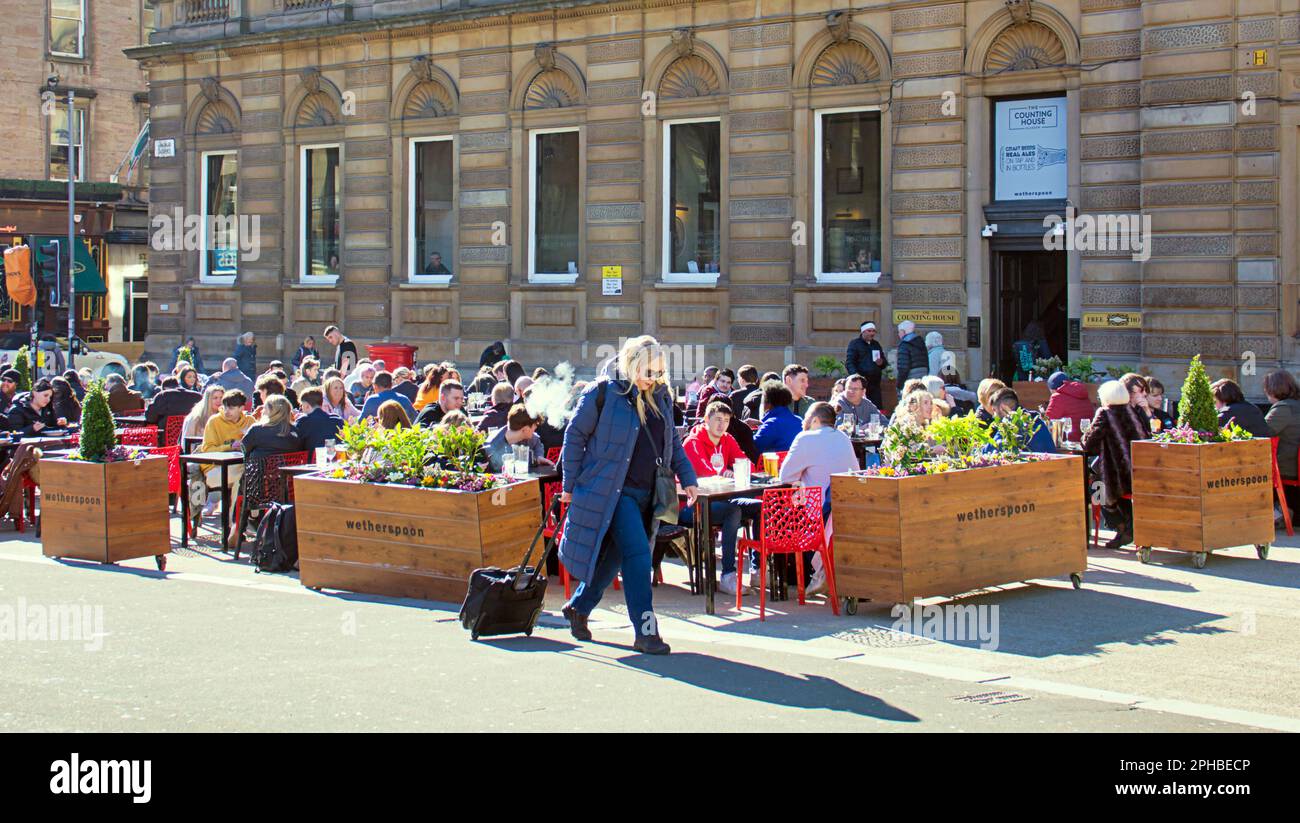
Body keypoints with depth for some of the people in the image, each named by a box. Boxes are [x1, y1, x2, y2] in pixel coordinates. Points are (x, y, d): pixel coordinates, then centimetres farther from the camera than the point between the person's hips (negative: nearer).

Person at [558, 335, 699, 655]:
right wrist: (570, 484, -4)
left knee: (615, 555, 12)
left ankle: (578, 607, 33)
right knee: (637, 554, -16)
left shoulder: (661, 397, 9)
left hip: (647, 494, 6)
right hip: (613, 491, -6)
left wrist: (687, 478, 14)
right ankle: (645, 632, -12)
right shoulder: (603, 394, -9)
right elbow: (574, 436, -3)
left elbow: (673, 441, 22)